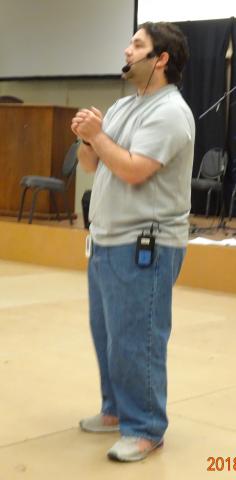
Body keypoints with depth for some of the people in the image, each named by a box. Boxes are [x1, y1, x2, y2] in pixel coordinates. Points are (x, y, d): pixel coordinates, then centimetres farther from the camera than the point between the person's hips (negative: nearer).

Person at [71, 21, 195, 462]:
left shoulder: (169, 112, -15)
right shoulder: (123, 105, 14)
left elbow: (133, 171, -24)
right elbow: (91, 165, 16)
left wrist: (97, 134, -13)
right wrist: (85, 140, -5)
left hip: (143, 246, -9)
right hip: (107, 240, 9)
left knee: (134, 340, -5)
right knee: (107, 333, 17)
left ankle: (145, 429, 7)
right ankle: (117, 409, 31)